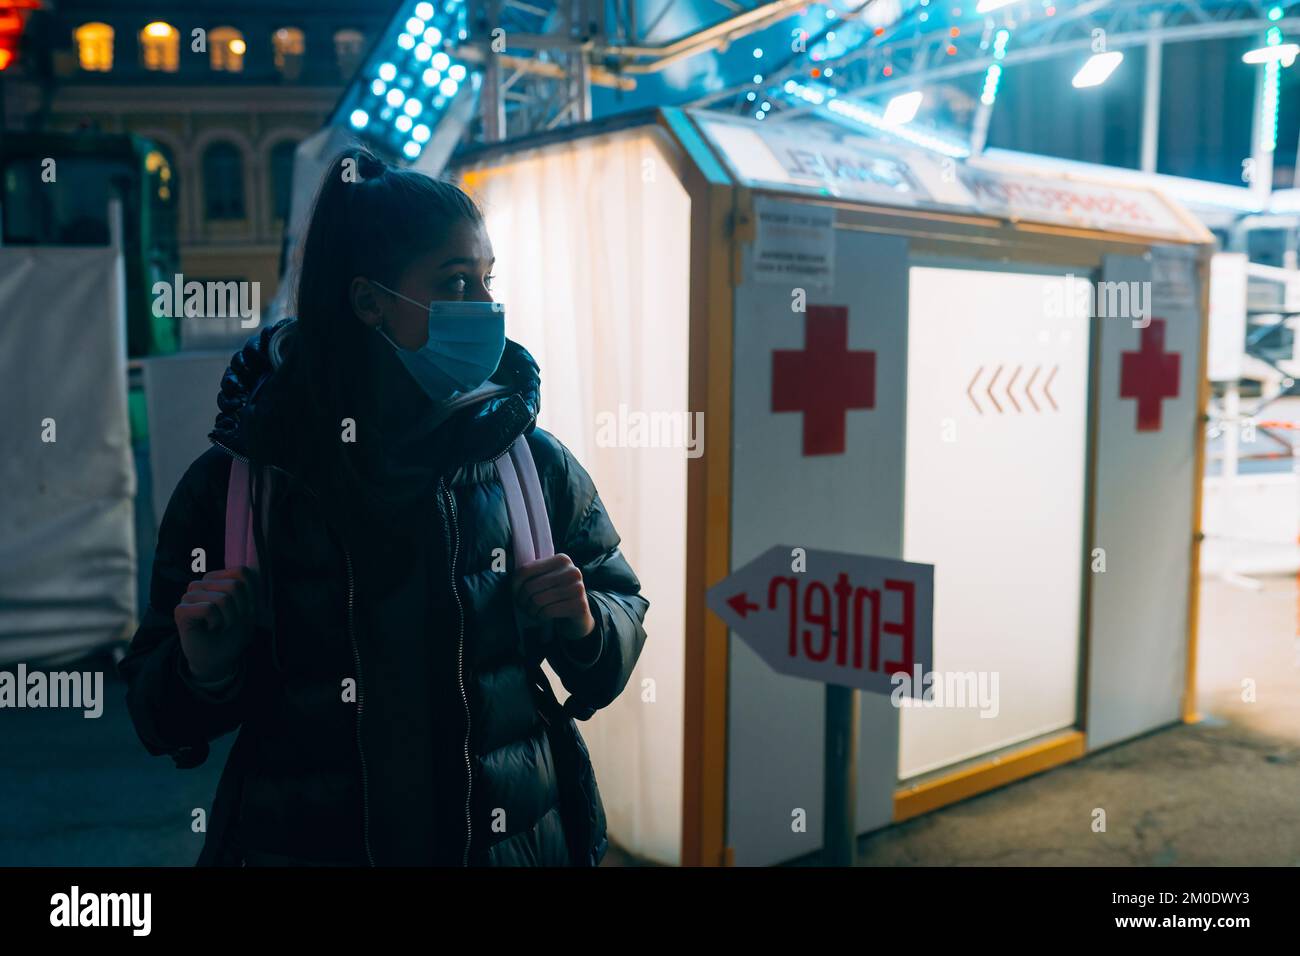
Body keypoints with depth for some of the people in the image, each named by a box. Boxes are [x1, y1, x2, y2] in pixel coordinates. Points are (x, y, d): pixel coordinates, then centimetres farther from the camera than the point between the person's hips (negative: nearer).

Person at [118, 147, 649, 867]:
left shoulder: (532, 461, -7)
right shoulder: (234, 481, -9)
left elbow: (623, 613, 3)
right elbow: (161, 719, -2)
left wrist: (584, 626, -17)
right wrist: (204, 674, -22)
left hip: (516, 838, 2)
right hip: (302, 842, -1)